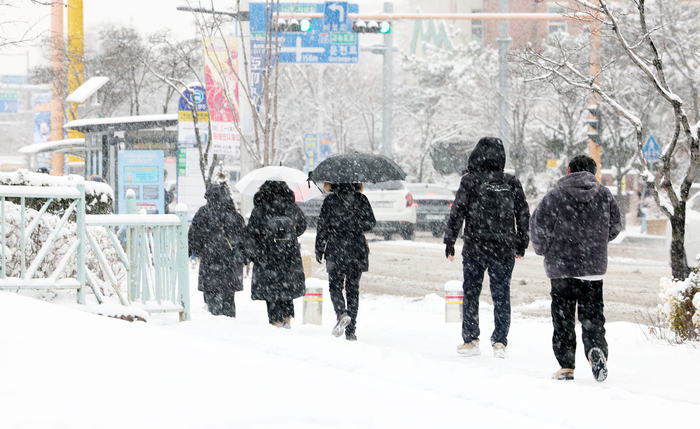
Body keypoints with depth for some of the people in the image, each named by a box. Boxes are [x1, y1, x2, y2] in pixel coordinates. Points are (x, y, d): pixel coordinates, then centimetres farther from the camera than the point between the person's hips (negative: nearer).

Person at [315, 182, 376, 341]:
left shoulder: (330, 200, -5)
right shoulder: (361, 199, 3)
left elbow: (322, 226, -4)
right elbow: (371, 223, 7)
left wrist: (319, 250, 5)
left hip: (336, 250, -3)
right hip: (358, 250, 3)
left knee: (335, 286, 8)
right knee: (353, 289, 7)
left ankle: (341, 314, -20)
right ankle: (351, 330, 4)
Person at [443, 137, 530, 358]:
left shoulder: (470, 181, -7)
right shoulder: (512, 183, 2)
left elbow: (457, 213, -6)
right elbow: (523, 215, 8)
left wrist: (449, 242, 2)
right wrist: (521, 245, 18)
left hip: (475, 248, -2)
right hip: (504, 249, 2)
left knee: (471, 293, 9)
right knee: (501, 295, 7)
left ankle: (471, 340, 11)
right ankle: (499, 342, 4)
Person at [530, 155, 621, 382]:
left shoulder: (555, 196, -7)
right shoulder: (604, 195, 4)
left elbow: (539, 227, -8)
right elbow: (614, 227, 13)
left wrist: (543, 249, 12)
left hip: (561, 267, -2)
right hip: (594, 267, 2)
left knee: (563, 317, 6)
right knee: (592, 314, 8)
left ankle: (566, 366, 4)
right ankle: (596, 347, -19)